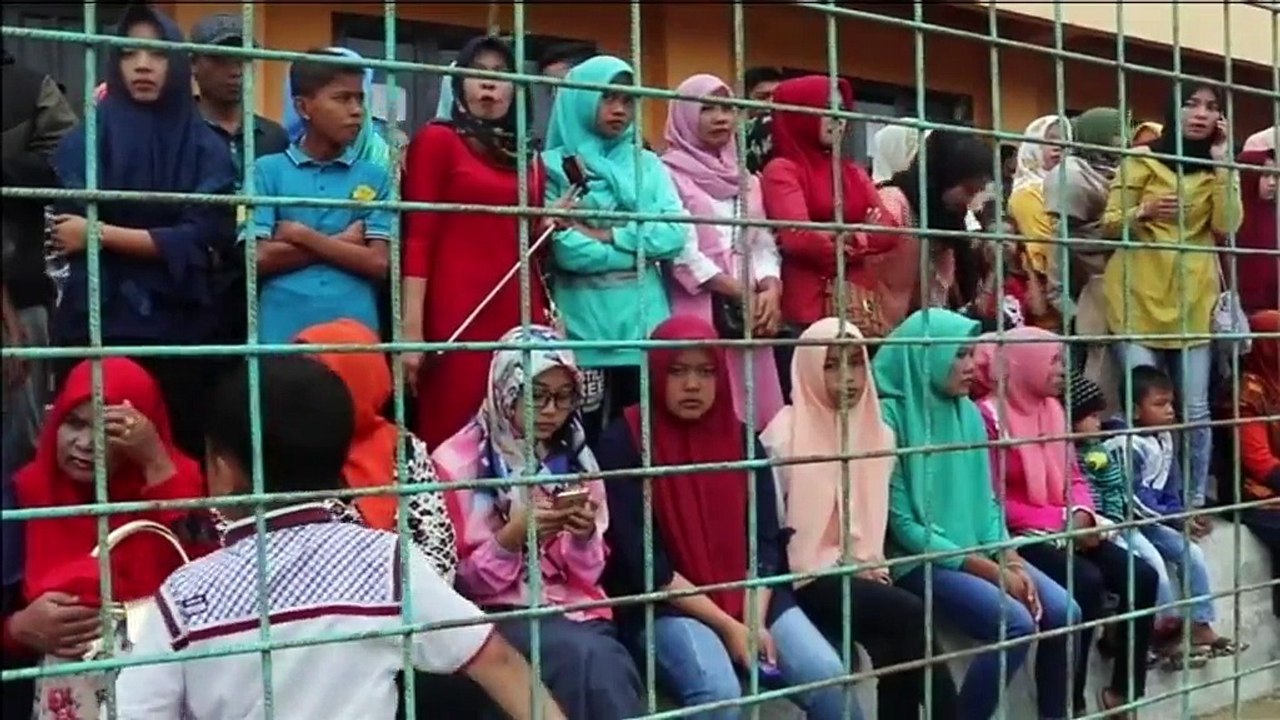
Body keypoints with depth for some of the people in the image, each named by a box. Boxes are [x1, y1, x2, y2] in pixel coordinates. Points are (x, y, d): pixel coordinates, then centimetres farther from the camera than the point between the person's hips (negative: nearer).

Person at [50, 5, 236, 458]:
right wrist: (157, 238, -11)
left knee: (179, 452, -1)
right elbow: (67, 230, -5)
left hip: (179, 325, 1)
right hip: (95, 320, 0)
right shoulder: (86, 138, 6)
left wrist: (102, 233, -8)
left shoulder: (206, 147, 6)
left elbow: (200, 238, -6)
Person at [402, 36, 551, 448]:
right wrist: (411, 329, -11)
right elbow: (419, 237, -3)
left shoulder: (528, 156, 19)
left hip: (522, 313, 5)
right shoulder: (437, 140, 4)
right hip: (458, 317, -5)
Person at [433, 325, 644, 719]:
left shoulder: (574, 457, 11)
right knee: (592, 659, -32)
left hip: (573, 608, 4)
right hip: (497, 614, -3)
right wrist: (511, 538, -19)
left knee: (603, 664, -31)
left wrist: (584, 537, -11)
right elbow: (460, 581, -2)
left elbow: (587, 575, 11)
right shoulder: (458, 462, -3)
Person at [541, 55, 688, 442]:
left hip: (645, 322, 4)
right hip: (584, 326, -3)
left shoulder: (647, 164, 13)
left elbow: (676, 234, -1)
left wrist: (606, 235, -9)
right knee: (585, 441, 1)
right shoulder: (554, 165, 1)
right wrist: (640, 244, -4)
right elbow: (567, 251, -12)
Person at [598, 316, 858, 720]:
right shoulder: (622, 444, -6)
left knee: (828, 676, -17)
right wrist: (727, 625, -15)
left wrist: (755, 620, -14)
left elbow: (766, 541, 3)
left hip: (748, 595, 4)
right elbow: (641, 560, -11)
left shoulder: (742, 439, 8)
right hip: (665, 604, -4)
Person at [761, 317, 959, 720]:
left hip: (861, 574, 5)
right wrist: (844, 566, -10)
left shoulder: (879, 432, 9)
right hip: (808, 579, -5)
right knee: (911, 615, -23)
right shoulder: (785, 434, -9)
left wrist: (871, 564, 0)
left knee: (896, 648, -22)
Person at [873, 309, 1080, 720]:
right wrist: (990, 571, -16)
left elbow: (986, 499, 11)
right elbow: (902, 524, -16)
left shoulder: (969, 412, 7)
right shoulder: (890, 417, -14)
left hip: (977, 551, 7)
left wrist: (1010, 560, -7)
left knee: (1064, 613, -9)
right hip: (920, 559, -7)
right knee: (1015, 622, -24)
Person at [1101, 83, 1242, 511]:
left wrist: (1221, 163, -5)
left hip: (1194, 299, 3)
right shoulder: (1141, 160, 3)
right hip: (1139, 297, -3)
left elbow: (1227, 226, -3)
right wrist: (1143, 212, -18)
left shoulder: (1217, 168, 11)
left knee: (1195, 408, 2)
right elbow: (1110, 224, 2)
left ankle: (1196, 500, 12)